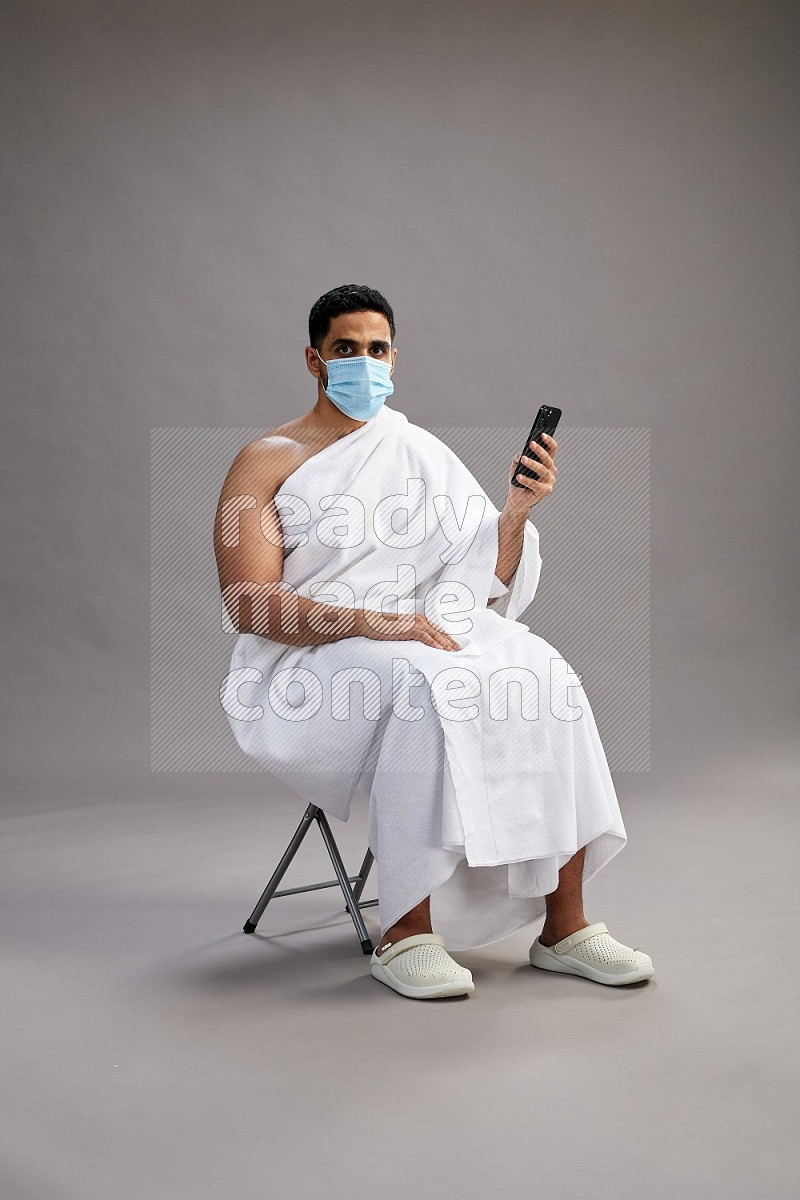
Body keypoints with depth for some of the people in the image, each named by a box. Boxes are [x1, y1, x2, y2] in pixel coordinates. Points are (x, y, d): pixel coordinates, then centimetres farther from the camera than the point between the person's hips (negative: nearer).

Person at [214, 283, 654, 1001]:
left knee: (546, 680, -23)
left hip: (424, 638, 5)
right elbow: (248, 604, -11)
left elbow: (485, 582, 12)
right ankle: (406, 934, -28)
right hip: (309, 663, -4)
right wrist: (370, 622, -23)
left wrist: (518, 508, -6)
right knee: (424, 687, -36)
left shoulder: (422, 455, 17)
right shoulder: (267, 463, 3)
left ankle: (564, 923, -19)